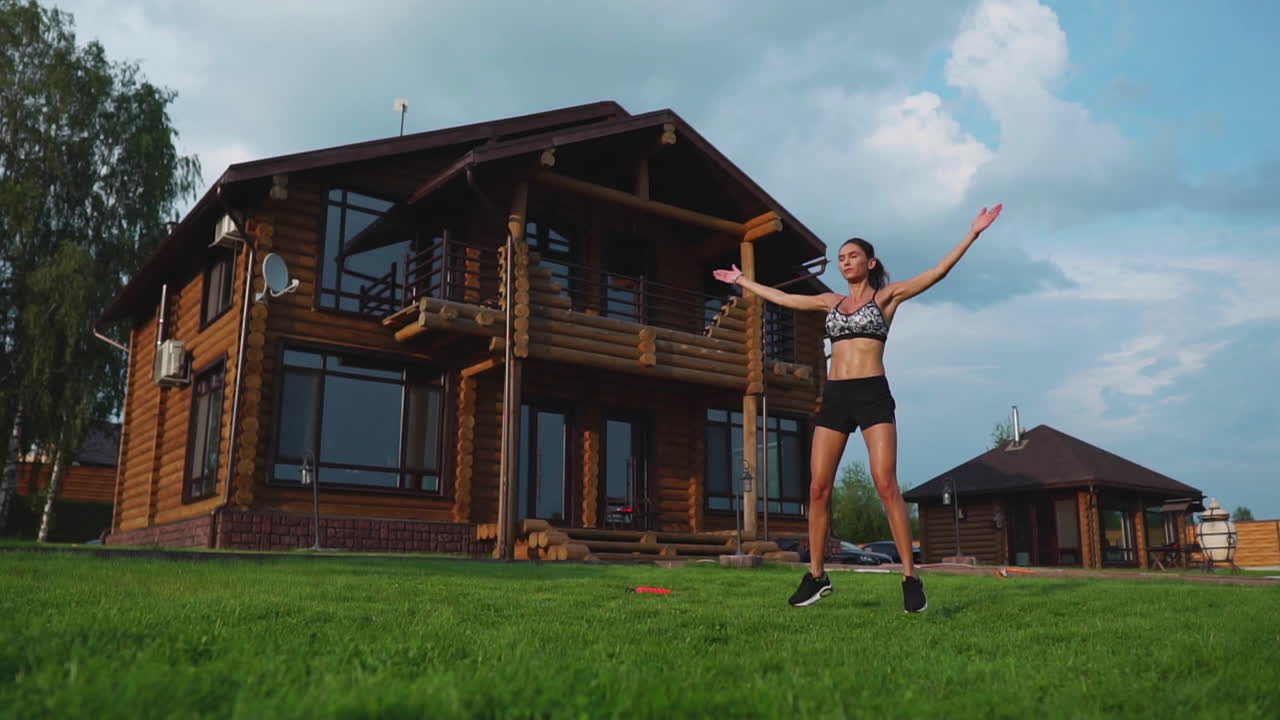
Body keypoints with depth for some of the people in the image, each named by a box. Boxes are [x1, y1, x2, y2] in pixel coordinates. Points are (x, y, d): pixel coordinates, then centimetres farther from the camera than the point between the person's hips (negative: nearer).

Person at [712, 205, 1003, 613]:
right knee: (818, 488, -1)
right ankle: (816, 576, 9)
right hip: (834, 397, 4)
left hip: (872, 395, -4)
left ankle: (910, 579, -9)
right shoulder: (831, 302, 18)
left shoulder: (887, 296, 7)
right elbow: (781, 298, 27)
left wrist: (973, 233, -7)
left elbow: (938, 272, 0)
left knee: (886, 485, -14)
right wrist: (742, 281, 34)